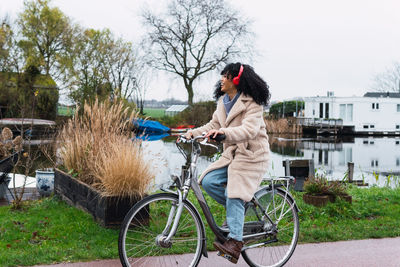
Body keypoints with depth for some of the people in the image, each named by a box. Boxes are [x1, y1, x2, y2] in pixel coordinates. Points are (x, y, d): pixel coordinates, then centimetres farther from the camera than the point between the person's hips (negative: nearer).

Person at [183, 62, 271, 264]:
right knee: (208, 181, -11)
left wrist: (225, 132, -44)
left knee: (234, 194, -18)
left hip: (251, 155, -7)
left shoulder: (252, 103, -14)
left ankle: (235, 241, -14)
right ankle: (238, 209, 9)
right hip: (232, 154, 8)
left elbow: (249, 130, -29)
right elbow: (213, 125, 11)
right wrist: (194, 132, -5)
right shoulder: (223, 102, 11)